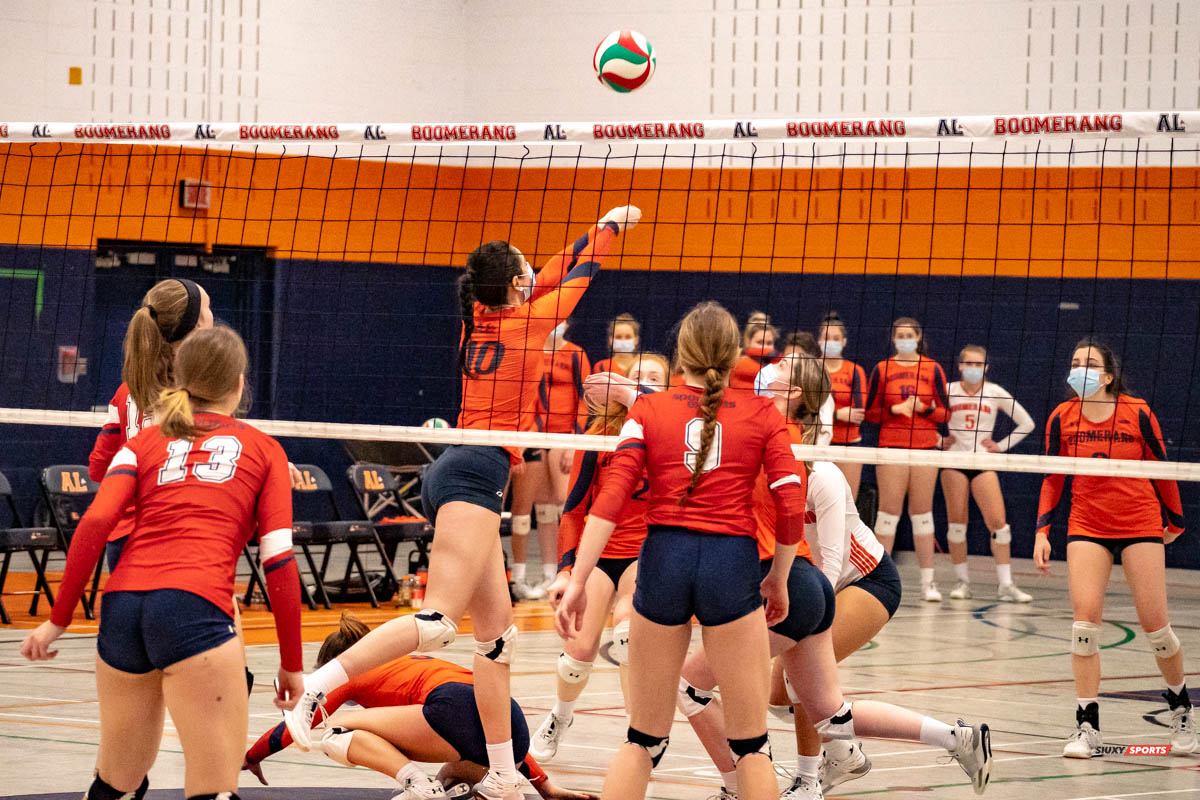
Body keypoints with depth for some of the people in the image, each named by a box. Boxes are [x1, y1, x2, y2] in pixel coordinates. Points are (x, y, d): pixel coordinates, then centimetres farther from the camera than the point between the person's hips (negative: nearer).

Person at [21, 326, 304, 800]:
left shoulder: (144, 444, 22)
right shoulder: (263, 450, 17)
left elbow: (95, 524, 5)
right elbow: (278, 562, 7)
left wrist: (59, 620, 9)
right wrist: (291, 665, 11)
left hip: (121, 605, 4)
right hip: (195, 607, -4)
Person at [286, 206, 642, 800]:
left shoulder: (480, 321, 15)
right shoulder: (527, 321, -3)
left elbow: (554, 277, 32)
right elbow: (577, 278, 15)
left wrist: (596, 231, 40)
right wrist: (608, 226, 30)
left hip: (454, 477, 9)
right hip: (476, 475, -9)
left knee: (498, 633, 9)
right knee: (439, 621, -19)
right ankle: (315, 688, -30)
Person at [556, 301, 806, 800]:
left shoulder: (648, 410, 7)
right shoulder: (762, 414, 7)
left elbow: (611, 499, -4)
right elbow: (792, 505, 1)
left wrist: (578, 580, -5)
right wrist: (779, 579, 14)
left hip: (664, 558, 1)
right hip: (733, 562, -1)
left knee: (642, 740, 11)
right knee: (751, 743, 6)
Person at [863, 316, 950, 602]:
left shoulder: (933, 369, 6)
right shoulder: (882, 369, 4)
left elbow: (944, 413, 5)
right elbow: (870, 413, 5)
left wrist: (923, 408, -12)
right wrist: (895, 409, -11)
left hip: (925, 447, 1)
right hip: (891, 447, -1)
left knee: (922, 513, 4)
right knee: (889, 511, -2)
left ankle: (928, 581, 6)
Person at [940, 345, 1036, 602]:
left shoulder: (995, 393, 2)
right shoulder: (948, 391, 2)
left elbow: (1026, 423, 9)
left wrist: (1001, 446, 3)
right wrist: (940, 441, 2)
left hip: (983, 462, 0)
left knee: (998, 522, -9)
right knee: (956, 522, -2)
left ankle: (1005, 585, -6)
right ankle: (962, 582, 7)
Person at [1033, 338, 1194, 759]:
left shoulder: (1138, 413, -9)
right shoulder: (1062, 418, -2)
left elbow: (1161, 469, 3)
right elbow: (1052, 479, 7)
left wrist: (1175, 521, 11)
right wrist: (1042, 532, -1)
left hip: (1140, 525, -2)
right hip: (1087, 526, 2)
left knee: (1154, 623, -3)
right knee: (1084, 618, -14)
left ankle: (1182, 708, 22)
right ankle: (1087, 726, -9)